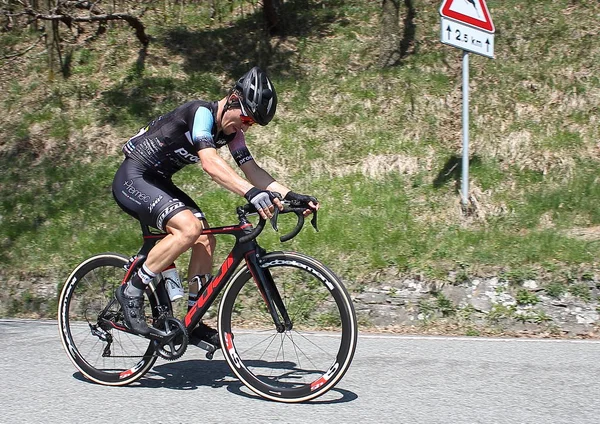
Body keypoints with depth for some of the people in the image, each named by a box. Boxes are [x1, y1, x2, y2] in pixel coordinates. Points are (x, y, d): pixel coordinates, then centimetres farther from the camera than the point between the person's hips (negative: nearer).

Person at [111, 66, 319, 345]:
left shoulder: (231, 131, 4)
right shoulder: (201, 113, -23)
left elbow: (252, 169, 2)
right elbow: (210, 163, -38)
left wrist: (290, 195, -12)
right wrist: (251, 193, -50)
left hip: (158, 181, 9)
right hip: (133, 179, -9)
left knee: (205, 240, -2)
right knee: (188, 228, -27)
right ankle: (132, 290, -15)